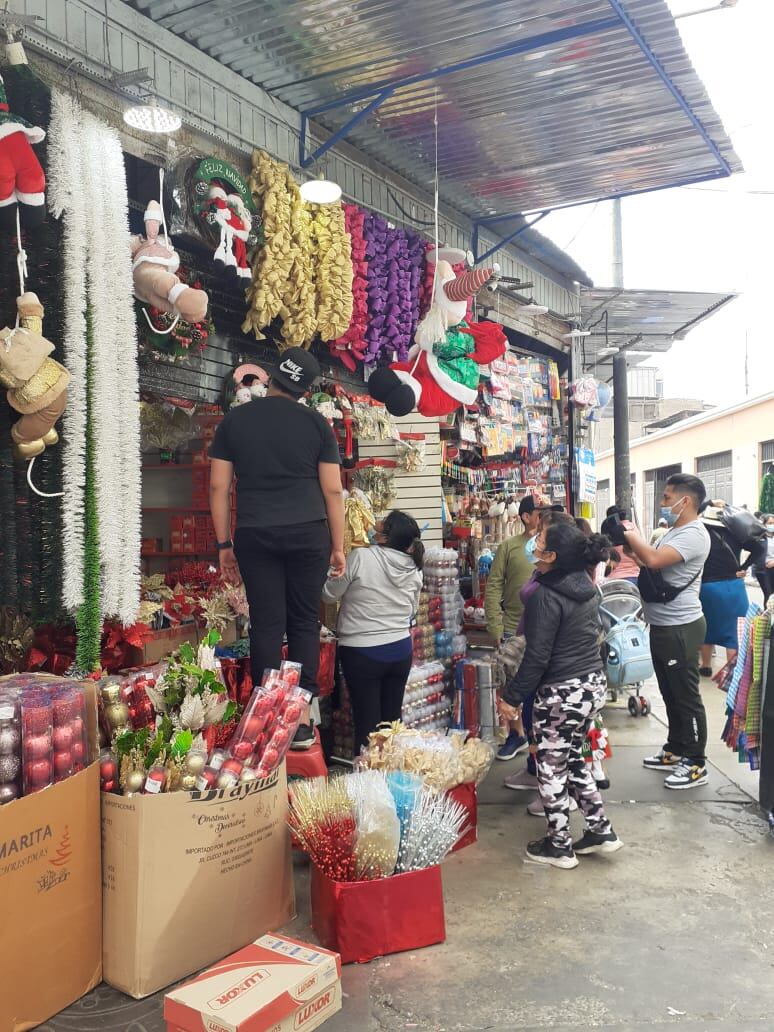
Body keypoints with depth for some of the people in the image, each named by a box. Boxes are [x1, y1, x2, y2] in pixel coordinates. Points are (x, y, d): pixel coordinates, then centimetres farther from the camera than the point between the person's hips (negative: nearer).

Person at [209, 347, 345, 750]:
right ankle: (300, 721, 9)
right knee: (304, 622, 7)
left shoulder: (234, 421, 7)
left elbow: (218, 486, 5)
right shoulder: (316, 423, 4)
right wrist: (338, 546, 10)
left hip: (255, 535, 1)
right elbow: (333, 490, 3)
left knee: (267, 625, 4)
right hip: (308, 533, 0)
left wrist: (224, 543, 10)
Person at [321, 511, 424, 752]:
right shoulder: (414, 569, -2)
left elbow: (329, 594, -6)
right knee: (392, 719, 14)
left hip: (362, 652, -4)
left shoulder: (361, 557, -17)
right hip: (401, 649, 5)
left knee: (367, 723, 3)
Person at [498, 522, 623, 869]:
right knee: (573, 760, 23)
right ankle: (601, 830, 28)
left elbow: (537, 656, -21)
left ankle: (559, 847, 20)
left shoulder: (546, 596, -20)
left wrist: (512, 697, -12)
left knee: (551, 768, 8)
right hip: (594, 684, 8)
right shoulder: (586, 587, 5)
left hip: (562, 693, -8)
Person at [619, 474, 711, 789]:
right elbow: (649, 561, 17)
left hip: (680, 628, -10)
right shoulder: (674, 531, 14)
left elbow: (654, 560, -32)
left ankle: (696, 765, 10)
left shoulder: (693, 534, -20)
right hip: (662, 626, 10)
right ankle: (676, 751, 31)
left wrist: (632, 534, -17)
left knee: (686, 697, 0)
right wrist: (631, 540, 4)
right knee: (670, 694, 19)